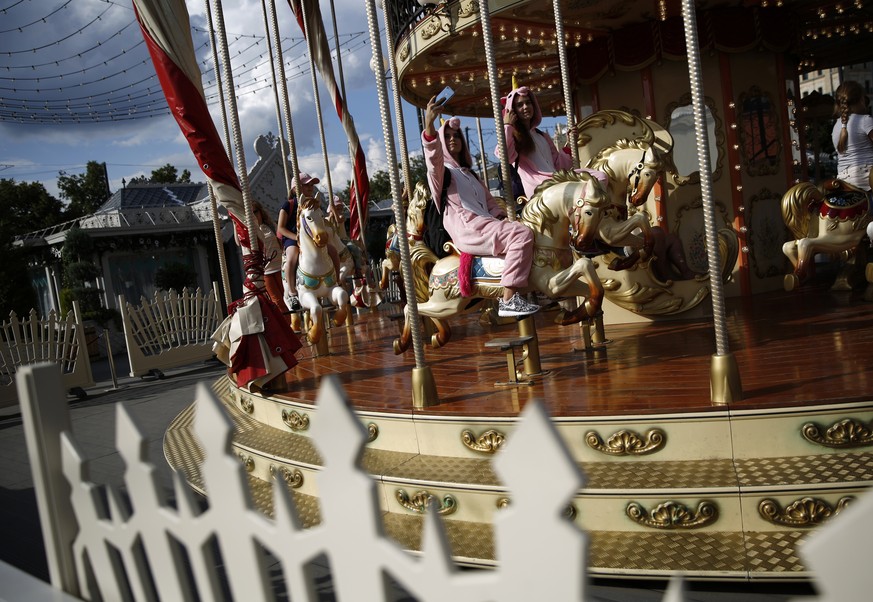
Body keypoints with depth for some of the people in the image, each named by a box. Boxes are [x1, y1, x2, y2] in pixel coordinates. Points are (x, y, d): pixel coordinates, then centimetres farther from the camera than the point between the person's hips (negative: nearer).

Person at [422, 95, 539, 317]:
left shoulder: (469, 174, 32)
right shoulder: (440, 171, 7)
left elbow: (490, 203, 28)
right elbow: (433, 157, -18)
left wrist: (502, 216, 5)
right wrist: (429, 126, -37)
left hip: (484, 226, 8)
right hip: (467, 230, -8)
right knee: (522, 234, -26)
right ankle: (509, 300, -32)